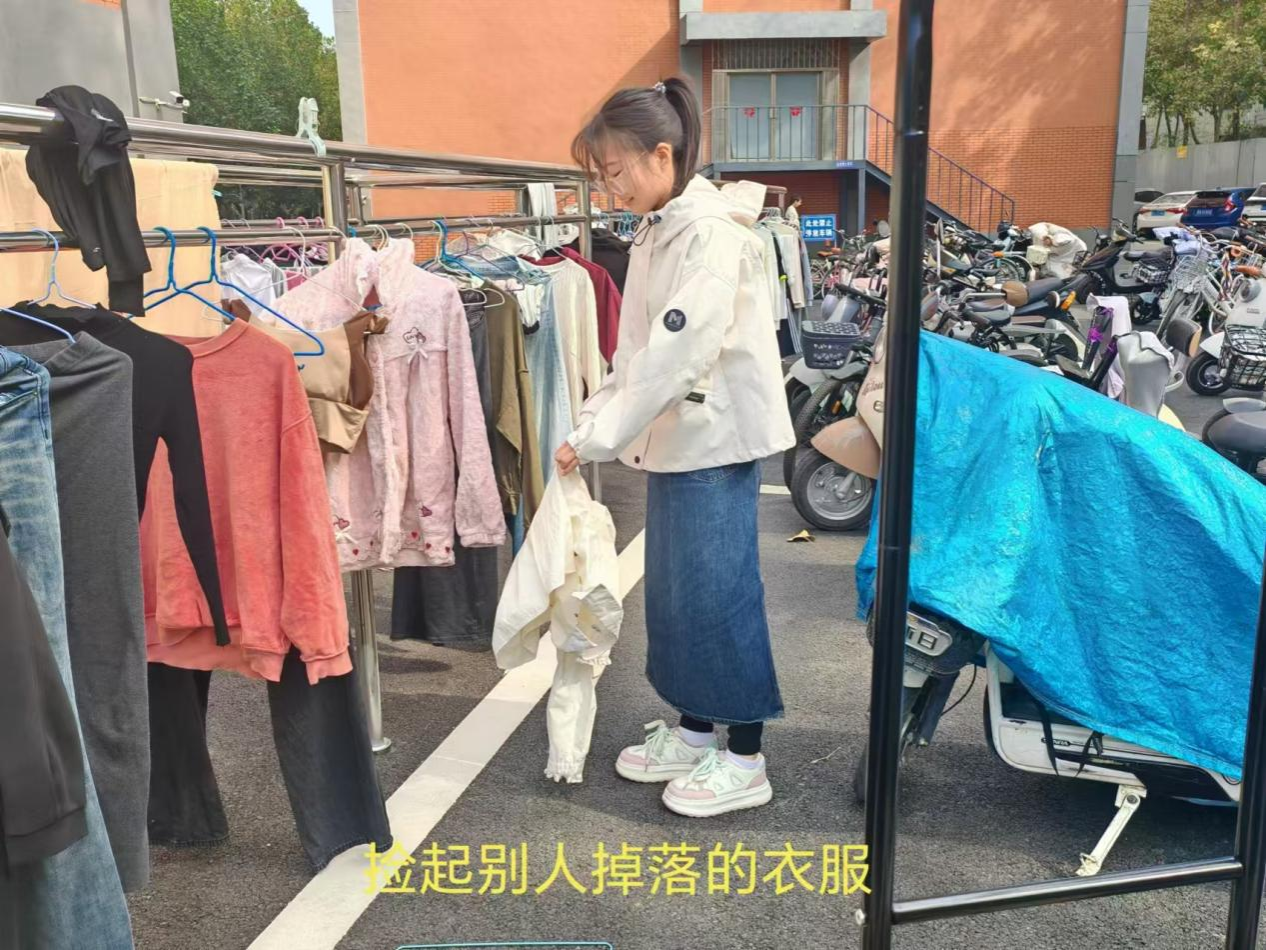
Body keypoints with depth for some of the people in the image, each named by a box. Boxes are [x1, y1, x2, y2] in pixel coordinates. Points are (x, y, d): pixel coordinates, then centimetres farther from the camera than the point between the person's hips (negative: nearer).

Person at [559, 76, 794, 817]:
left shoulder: (714, 232, -17)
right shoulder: (656, 234, 12)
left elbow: (677, 355, -24)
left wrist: (596, 440, -21)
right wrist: (589, 426, 3)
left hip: (717, 442, -9)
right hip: (676, 442, 9)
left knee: (719, 591, -2)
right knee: (673, 589, 14)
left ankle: (746, 760, 13)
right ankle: (693, 730, 30)